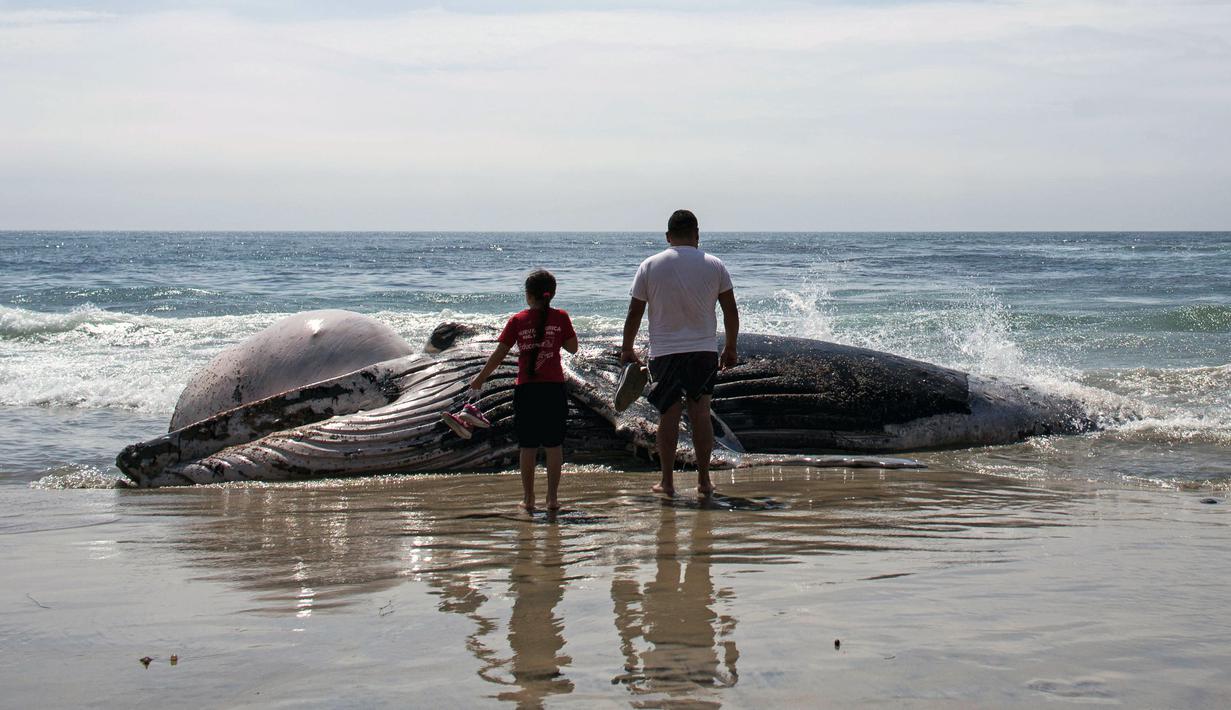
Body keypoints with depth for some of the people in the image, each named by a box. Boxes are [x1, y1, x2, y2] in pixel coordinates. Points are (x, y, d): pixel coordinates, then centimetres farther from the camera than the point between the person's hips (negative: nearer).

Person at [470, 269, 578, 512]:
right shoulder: (560, 318, -2)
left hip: (526, 389, 0)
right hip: (553, 387, 0)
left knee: (528, 446, 7)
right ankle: (552, 497, 7)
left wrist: (480, 378, 13)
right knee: (554, 444, 7)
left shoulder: (517, 321, -2)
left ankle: (528, 498, 10)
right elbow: (573, 348, 6)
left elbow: (499, 355, 1)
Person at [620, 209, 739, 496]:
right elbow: (731, 311, 3)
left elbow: (634, 313, 1)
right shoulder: (714, 265, 1)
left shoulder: (649, 266, -1)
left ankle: (667, 481, 8)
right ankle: (703, 480, 9)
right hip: (704, 351, 1)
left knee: (668, 415, 5)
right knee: (700, 413, 7)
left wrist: (627, 349, 12)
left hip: (664, 352, -1)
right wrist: (730, 348, 14)